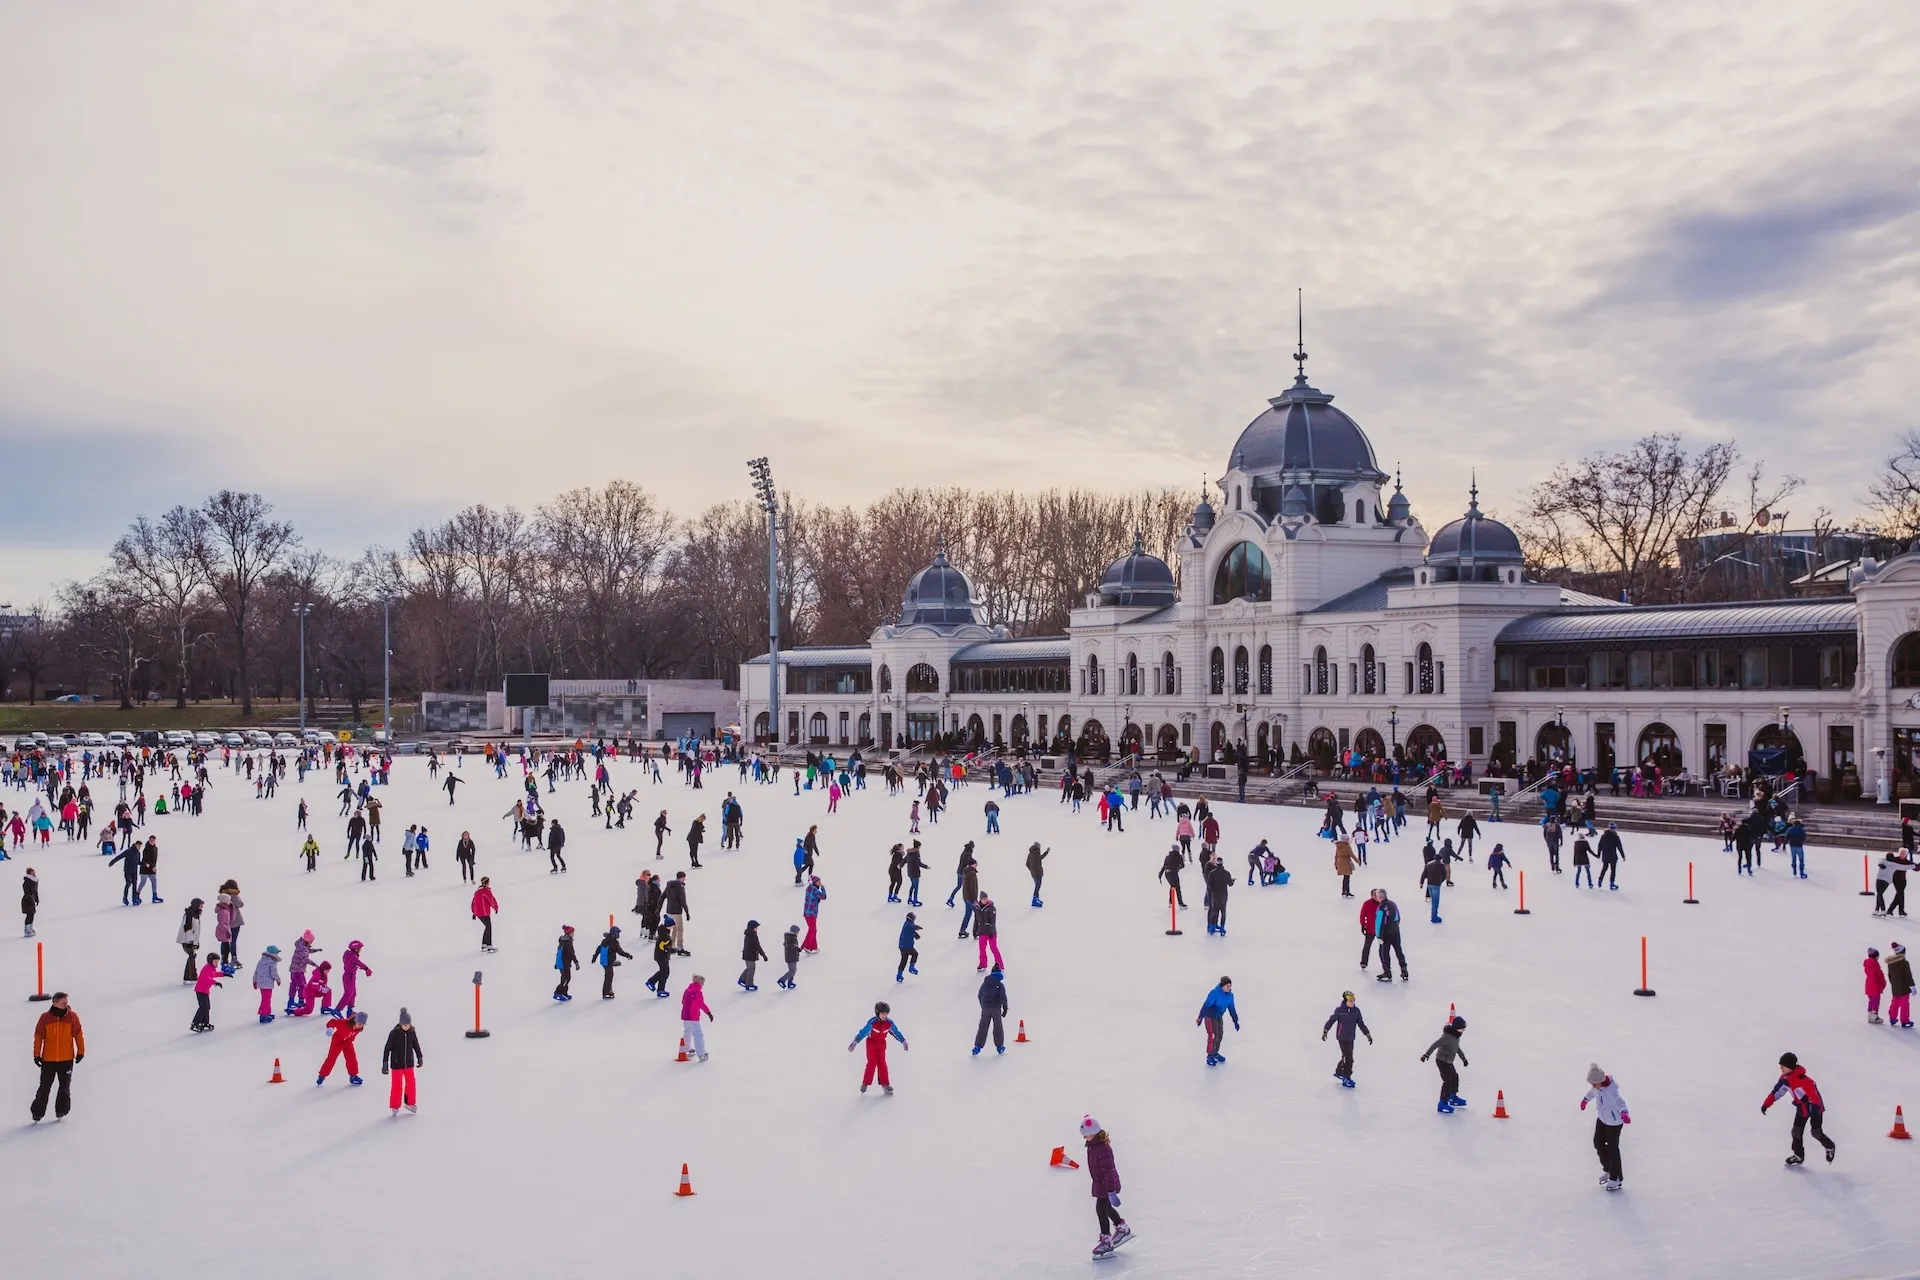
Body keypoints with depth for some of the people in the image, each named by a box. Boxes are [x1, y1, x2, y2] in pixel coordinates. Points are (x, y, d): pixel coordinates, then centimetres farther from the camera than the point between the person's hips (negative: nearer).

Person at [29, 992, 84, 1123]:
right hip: (48, 1059, -1)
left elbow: (78, 1034, 2)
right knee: (45, 1087, 5)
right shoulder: (45, 1018, -8)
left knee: (65, 1087, 8)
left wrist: (80, 1051, 1)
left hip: (67, 1059, 1)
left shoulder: (72, 1016, -5)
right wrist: (37, 1055, -1)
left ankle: (61, 1111, 21)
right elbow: (38, 1036, -1)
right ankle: (37, 1113, 15)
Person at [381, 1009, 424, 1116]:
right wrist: (385, 1064, -15)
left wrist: (420, 1058, 19)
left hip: (409, 1063, 4)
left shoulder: (411, 1032, -7)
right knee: (397, 1086, 3)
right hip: (397, 1064, -4)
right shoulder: (394, 1033, -19)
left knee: (411, 1084, 12)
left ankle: (410, 1103, 31)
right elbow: (387, 1049, -15)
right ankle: (395, 1106, 20)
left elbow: (416, 1045, 9)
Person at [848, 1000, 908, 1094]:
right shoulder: (872, 1022, -28)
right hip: (871, 1043, -3)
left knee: (882, 1063, 3)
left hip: (881, 1044, 3)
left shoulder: (889, 1023, -16)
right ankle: (865, 1083, 3)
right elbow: (863, 1032, -27)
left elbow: (896, 1032, -1)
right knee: (872, 1063, -9)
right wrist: (855, 1043, -30)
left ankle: (885, 1084, 11)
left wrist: (903, 1042, 8)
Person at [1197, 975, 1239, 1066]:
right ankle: (1210, 1056, -1)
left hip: (1219, 1017, 8)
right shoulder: (1215, 993, -28)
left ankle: (1215, 1053, 35)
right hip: (1210, 1017, -8)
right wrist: (1200, 1017, -31)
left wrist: (1235, 1021, 10)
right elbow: (1206, 1005, -29)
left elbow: (1232, 1009, 7)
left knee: (1220, 1035, 15)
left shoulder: (1230, 995, -5)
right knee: (1213, 1036, -11)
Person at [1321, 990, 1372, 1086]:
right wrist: (1325, 1031, -8)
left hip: (1351, 1038, 6)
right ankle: (1346, 1078, 0)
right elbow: (1331, 1020, -7)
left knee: (1346, 1057, 17)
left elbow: (1361, 1024, 9)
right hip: (1342, 1037, -6)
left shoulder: (1356, 1011, 1)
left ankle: (1338, 1072, 39)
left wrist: (1368, 1035, 11)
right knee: (1348, 1058, -10)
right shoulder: (1339, 1011, -13)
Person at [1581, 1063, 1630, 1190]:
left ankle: (1615, 1178, 20)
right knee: (1598, 1142, 18)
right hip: (1602, 1119, 8)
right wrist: (1586, 1099, 34)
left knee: (1612, 1148, 3)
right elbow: (1592, 1092, 13)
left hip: (1614, 1122, -8)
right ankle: (1607, 1169, 41)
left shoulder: (1610, 1090, -35)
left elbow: (1619, 1101, -52)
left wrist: (1624, 1113, -73)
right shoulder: (1598, 1085, -11)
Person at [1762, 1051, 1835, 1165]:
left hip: (1815, 1108, -7)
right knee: (1796, 1131, 2)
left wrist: (1814, 1116, -36)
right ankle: (1798, 1156, 15)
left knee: (1816, 1132, -6)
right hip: (1801, 1107, 7)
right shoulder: (1785, 1078, -10)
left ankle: (1829, 1147, 23)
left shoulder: (1804, 1080, -35)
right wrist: (1766, 1104, 0)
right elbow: (1777, 1091, 2)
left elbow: (1814, 1097, -33)